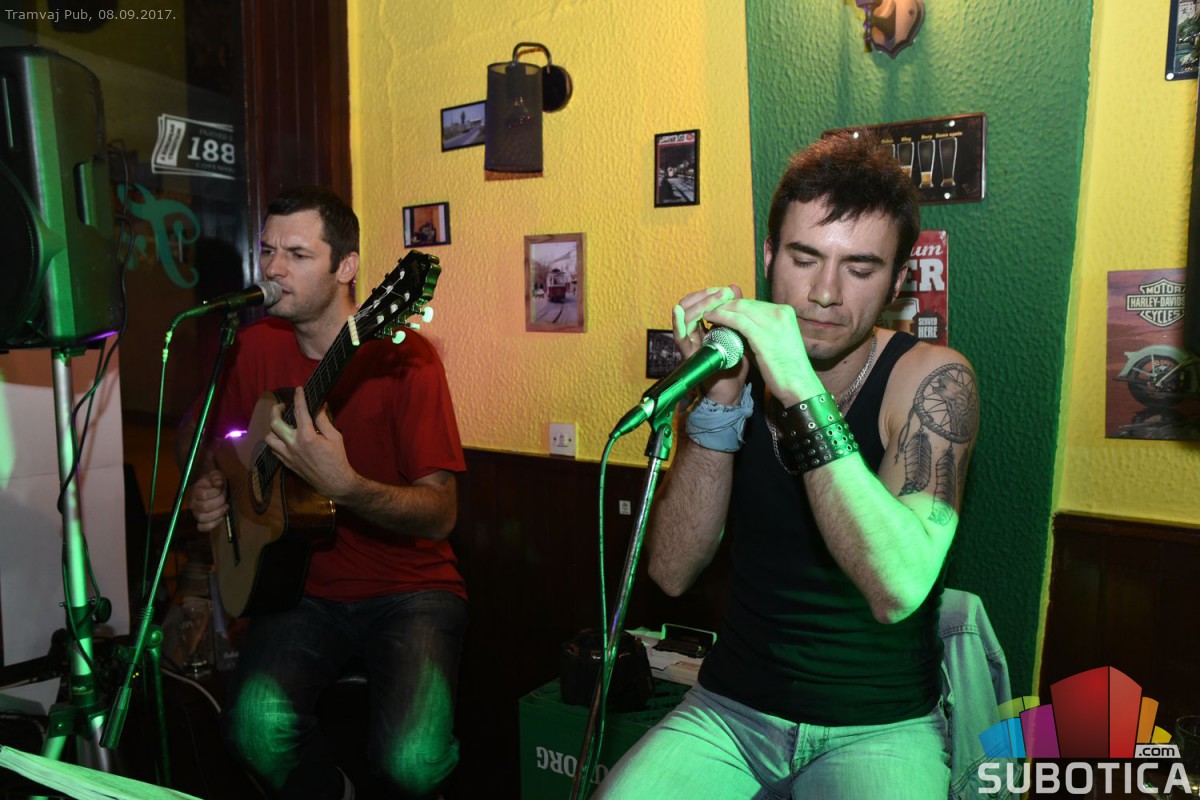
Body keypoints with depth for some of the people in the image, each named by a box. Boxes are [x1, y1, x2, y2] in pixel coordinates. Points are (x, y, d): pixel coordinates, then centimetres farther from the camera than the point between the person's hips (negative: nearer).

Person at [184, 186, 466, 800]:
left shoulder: (403, 357, -13)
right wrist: (209, 490, 0)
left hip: (408, 591, -4)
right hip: (302, 586, 4)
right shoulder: (256, 346, 3)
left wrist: (343, 484, -33)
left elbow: (440, 516, -17)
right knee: (256, 728, -24)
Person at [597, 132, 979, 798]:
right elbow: (673, 572, -9)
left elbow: (899, 589, -26)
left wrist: (803, 394, -32)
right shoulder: (743, 367, -2)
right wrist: (718, 401, -21)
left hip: (880, 726, -1)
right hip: (730, 707, 2)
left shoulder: (931, 380, -11)